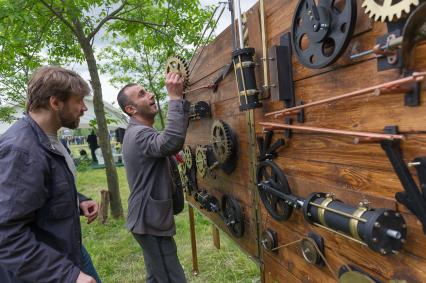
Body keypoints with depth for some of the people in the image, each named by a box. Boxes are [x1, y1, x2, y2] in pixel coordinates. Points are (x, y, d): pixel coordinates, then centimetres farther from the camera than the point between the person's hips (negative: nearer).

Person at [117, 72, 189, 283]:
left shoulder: (139, 132, 13)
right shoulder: (139, 134, -23)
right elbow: (172, 142, -44)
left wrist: (182, 98, -3)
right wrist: (175, 97, -37)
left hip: (149, 217, 10)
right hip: (150, 221, -10)